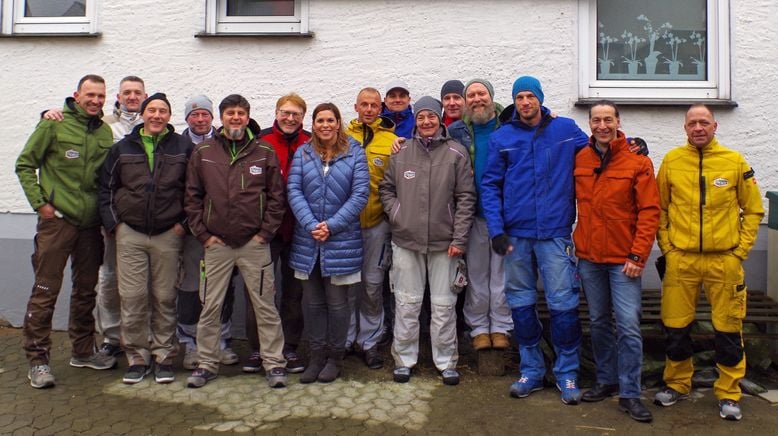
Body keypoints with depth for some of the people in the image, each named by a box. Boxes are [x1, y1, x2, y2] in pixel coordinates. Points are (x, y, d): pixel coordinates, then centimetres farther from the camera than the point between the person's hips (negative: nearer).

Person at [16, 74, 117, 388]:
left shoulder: (106, 132, 9)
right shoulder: (54, 125, -4)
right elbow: (25, 164, -2)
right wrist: (39, 202, -8)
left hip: (91, 224, 5)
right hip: (57, 221, -5)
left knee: (86, 290, 14)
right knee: (45, 291, -1)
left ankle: (83, 351, 28)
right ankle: (38, 360, 9)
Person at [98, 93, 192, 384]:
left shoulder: (183, 147, 4)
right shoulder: (122, 149, 9)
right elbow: (105, 189, 12)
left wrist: (183, 222, -1)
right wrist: (113, 224, 2)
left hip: (168, 235, -1)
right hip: (129, 234, 1)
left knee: (165, 298, 4)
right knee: (132, 297, 0)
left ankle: (164, 357, 16)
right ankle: (137, 357, 13)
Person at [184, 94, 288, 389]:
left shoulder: (264, 152, 3)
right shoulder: (202, 153, 6)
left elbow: (277, 196, 3)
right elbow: (192, 197, 8)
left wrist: (265, 232, -4)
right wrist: (203, 234, 0)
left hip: (255, 243, -1)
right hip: (216, 243, 2)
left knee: (265, 306, 4)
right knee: (210, 307, 8)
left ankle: (274, 362, 14)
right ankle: (207, 363, 22)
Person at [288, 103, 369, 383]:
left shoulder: (354, 152, 0)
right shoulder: (303, 153, 6)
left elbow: (360, 194, -6)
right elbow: (294, 191, -1)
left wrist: (332, 226, -13)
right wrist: (311, 225, -15)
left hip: (342, 241, -2)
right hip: (307, 241, 3)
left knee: (337, 302, 6)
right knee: (312, 302, 11)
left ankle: (335, 356, 23)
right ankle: (317, 355, 25)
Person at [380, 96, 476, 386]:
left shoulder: (456, 153, -1)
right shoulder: (401, 153, 4)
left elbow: (466, 198, -2)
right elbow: (386, 188, 13)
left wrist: (459, 239, -6)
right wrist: (396, 215, -2)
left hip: (443, 242, -1)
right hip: (406, 241, 1)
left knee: (444, 304, 8)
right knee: (407, 302, 9)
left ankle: (446, 361, 22)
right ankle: (404, 359, 23)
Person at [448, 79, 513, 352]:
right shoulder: (456, 131, 5)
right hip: (474, 212, 2)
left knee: (502, 271, 7)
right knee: (476, 272, 9)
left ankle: (501, 327, 19)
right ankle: (478, 327, 21)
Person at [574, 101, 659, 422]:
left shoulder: (638, 162, -5)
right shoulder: (579, 160, 4)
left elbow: (649, 211, -7)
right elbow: (571, 201, 15)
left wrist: (638, 256, -12)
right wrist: (573, 242, 5)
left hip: (623, 259, -3)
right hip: (588, 257, 4)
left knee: (628, 326, -4)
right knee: (599, 322, 14)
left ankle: (630, 394, 7)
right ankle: (606, 380, 28)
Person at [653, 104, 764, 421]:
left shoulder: (734, 161, 3)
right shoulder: (671, 161, 3)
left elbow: (754, 209, 8)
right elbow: (659, 208, 8)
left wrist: (741, 249, 0)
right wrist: (665, 246, 0)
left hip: (724, 260, 0)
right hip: (680, 260, 1)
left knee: (728, 329, 6)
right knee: (676, 327, 7)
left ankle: (728, 394, 22)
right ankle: (677, 385, 26)